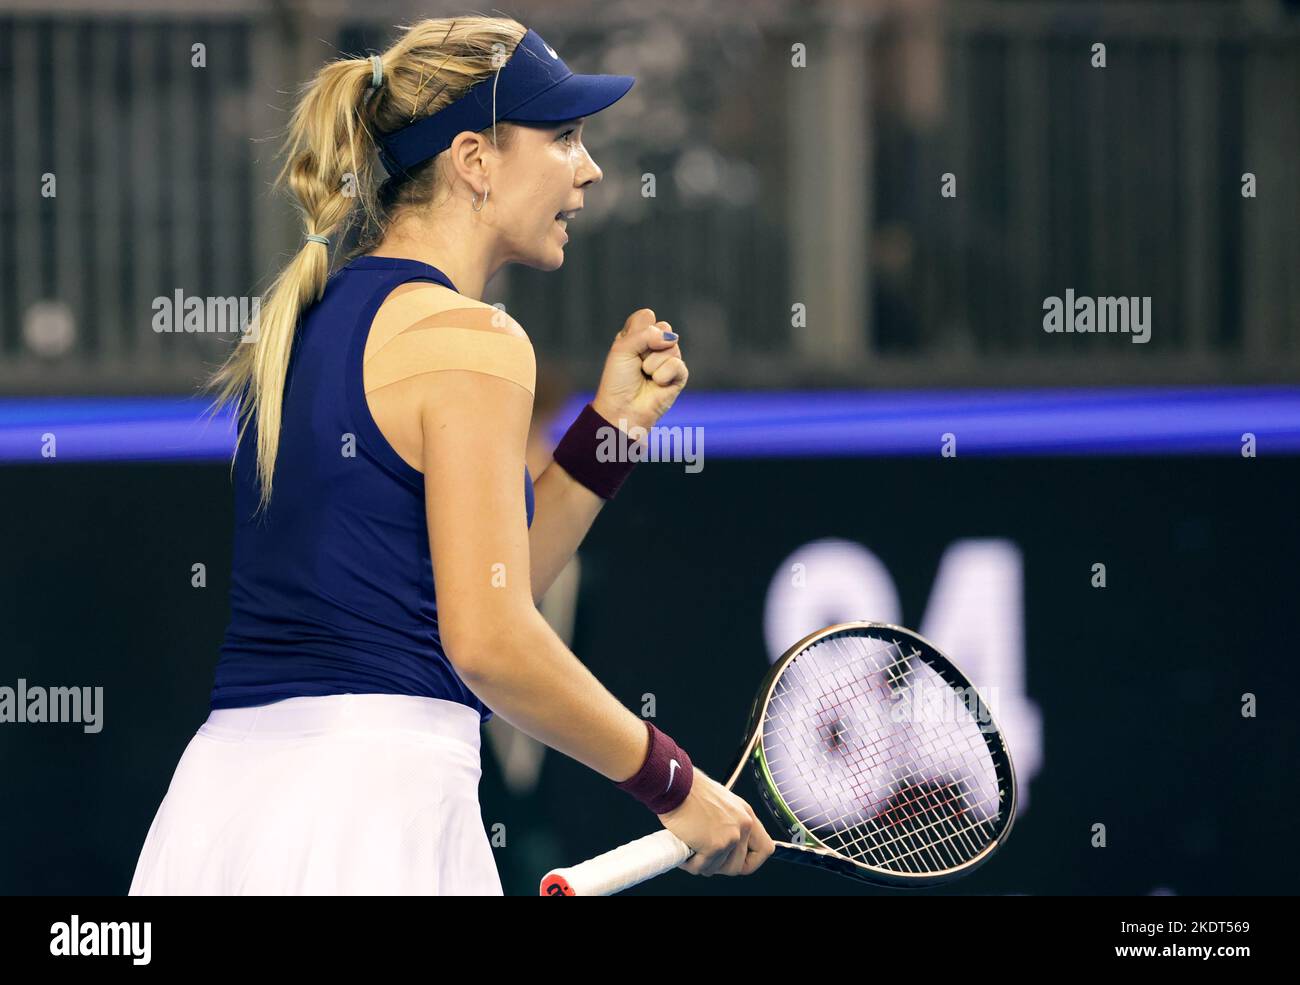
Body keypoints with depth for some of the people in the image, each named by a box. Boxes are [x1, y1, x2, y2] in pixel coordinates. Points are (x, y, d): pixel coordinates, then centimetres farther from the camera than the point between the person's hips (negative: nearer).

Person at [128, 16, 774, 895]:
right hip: (368, 809, -8)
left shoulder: (310, 320, 18)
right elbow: (488, 644, -14)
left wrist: (610, 425, 17)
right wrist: (675, 786, -5)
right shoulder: (467, 337, -7)